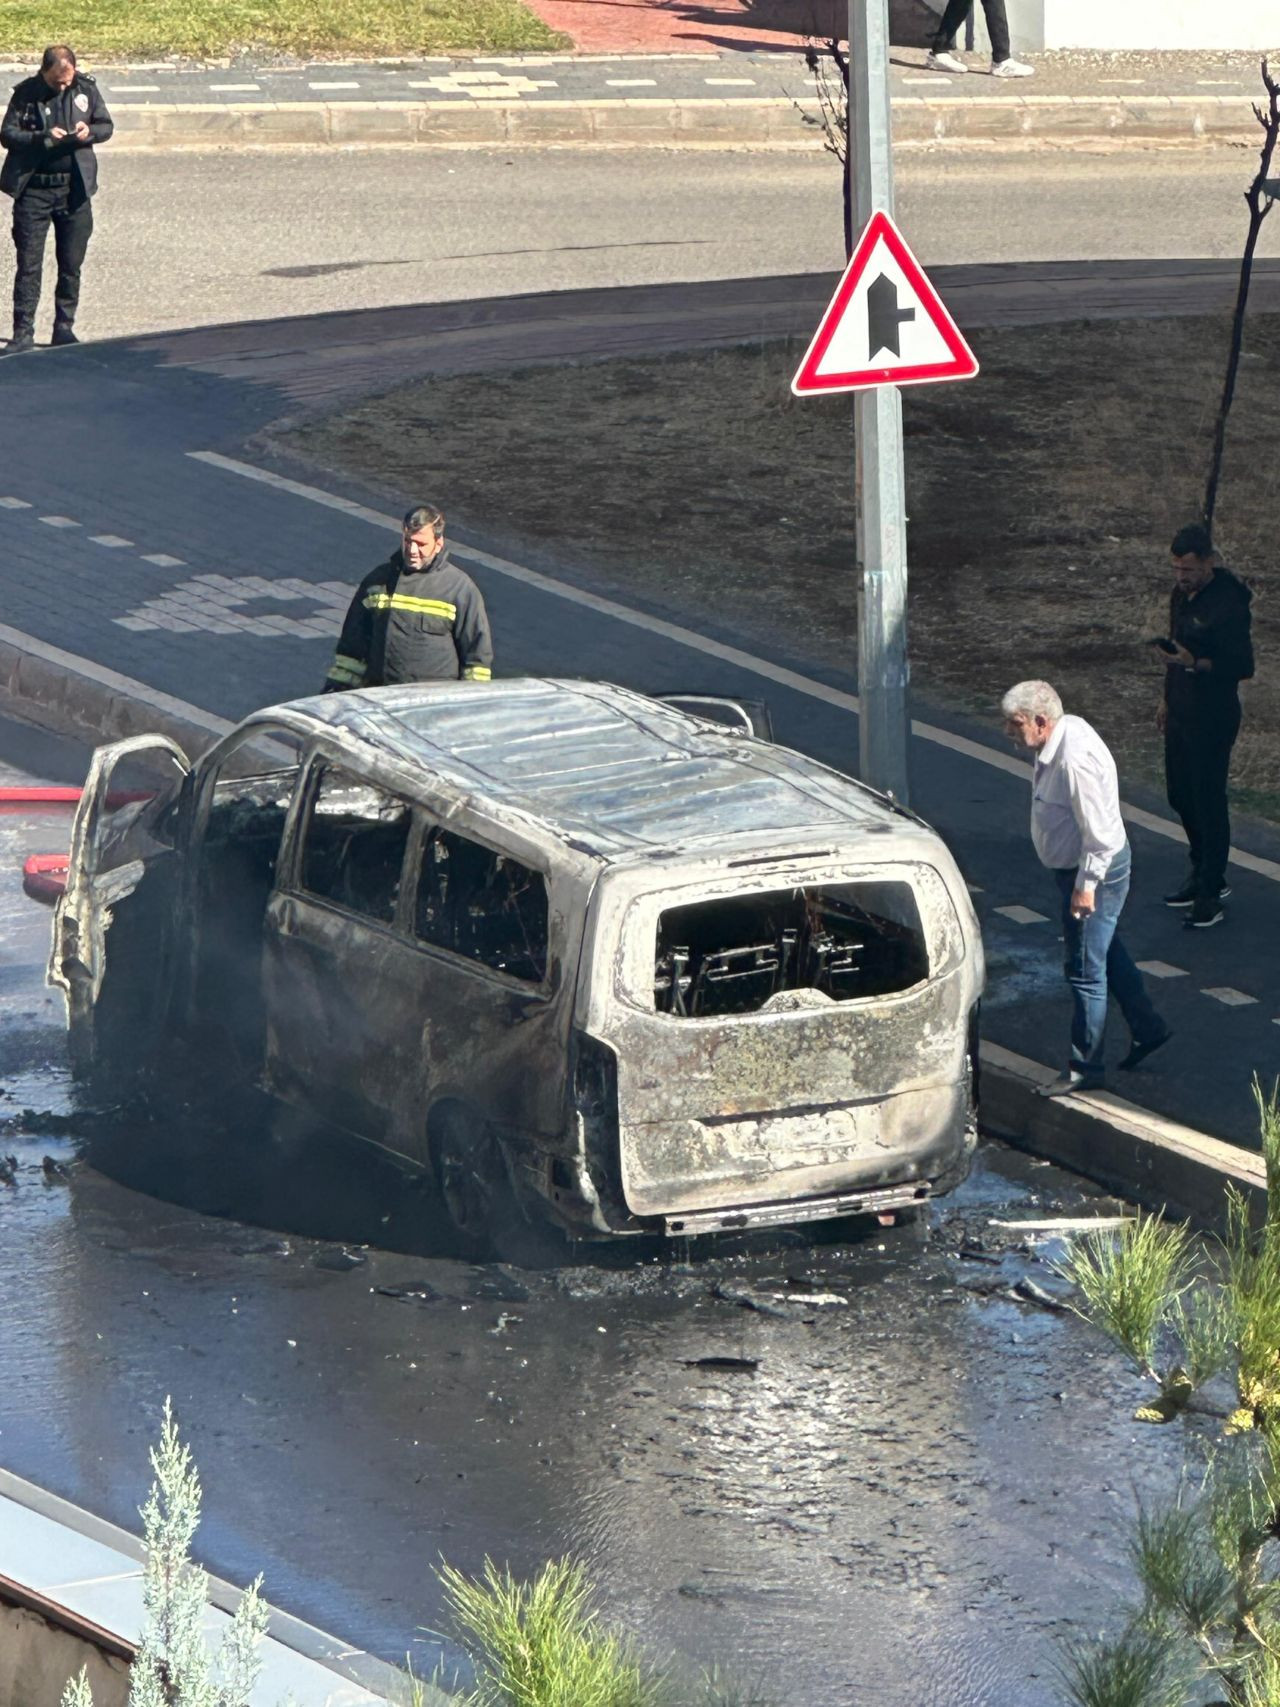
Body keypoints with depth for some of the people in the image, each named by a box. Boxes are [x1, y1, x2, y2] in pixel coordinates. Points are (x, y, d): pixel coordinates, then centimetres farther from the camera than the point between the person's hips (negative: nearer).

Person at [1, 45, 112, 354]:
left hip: (75, 187, 2)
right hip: (33, 187, -2)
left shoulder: (86, 89, 1)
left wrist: (90, 132, -12)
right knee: (29, 264, -2)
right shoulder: (25, 94, -5)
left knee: (71, 265, 8)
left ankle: (64, 328, 19)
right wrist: (43, 137, -21)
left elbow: (106, 126, 11)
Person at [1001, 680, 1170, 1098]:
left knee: (1086, 970, 0)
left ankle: (1084, 1067, 10)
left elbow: (1097, 831, -28)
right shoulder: (1066, 731, 0)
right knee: (1108, 955, 25)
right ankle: (1147, 1028, 40)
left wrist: (1086, 885, -23)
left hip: (1095, 872, -10)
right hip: (1076, 868, 10)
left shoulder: (1075, 760, -31)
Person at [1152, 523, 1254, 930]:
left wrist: (1194, 663, -33)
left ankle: (1210, 895, 4)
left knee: (1208, 802, -3)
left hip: (1213, 717, -9)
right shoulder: (1182, 594, 6)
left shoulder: (1228, 604, -21)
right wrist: (1168, 698, 22)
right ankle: (1205, 876, 33)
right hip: (1181, 713, 9)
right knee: (1180, 795, 18)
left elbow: (1243, 666, -21)